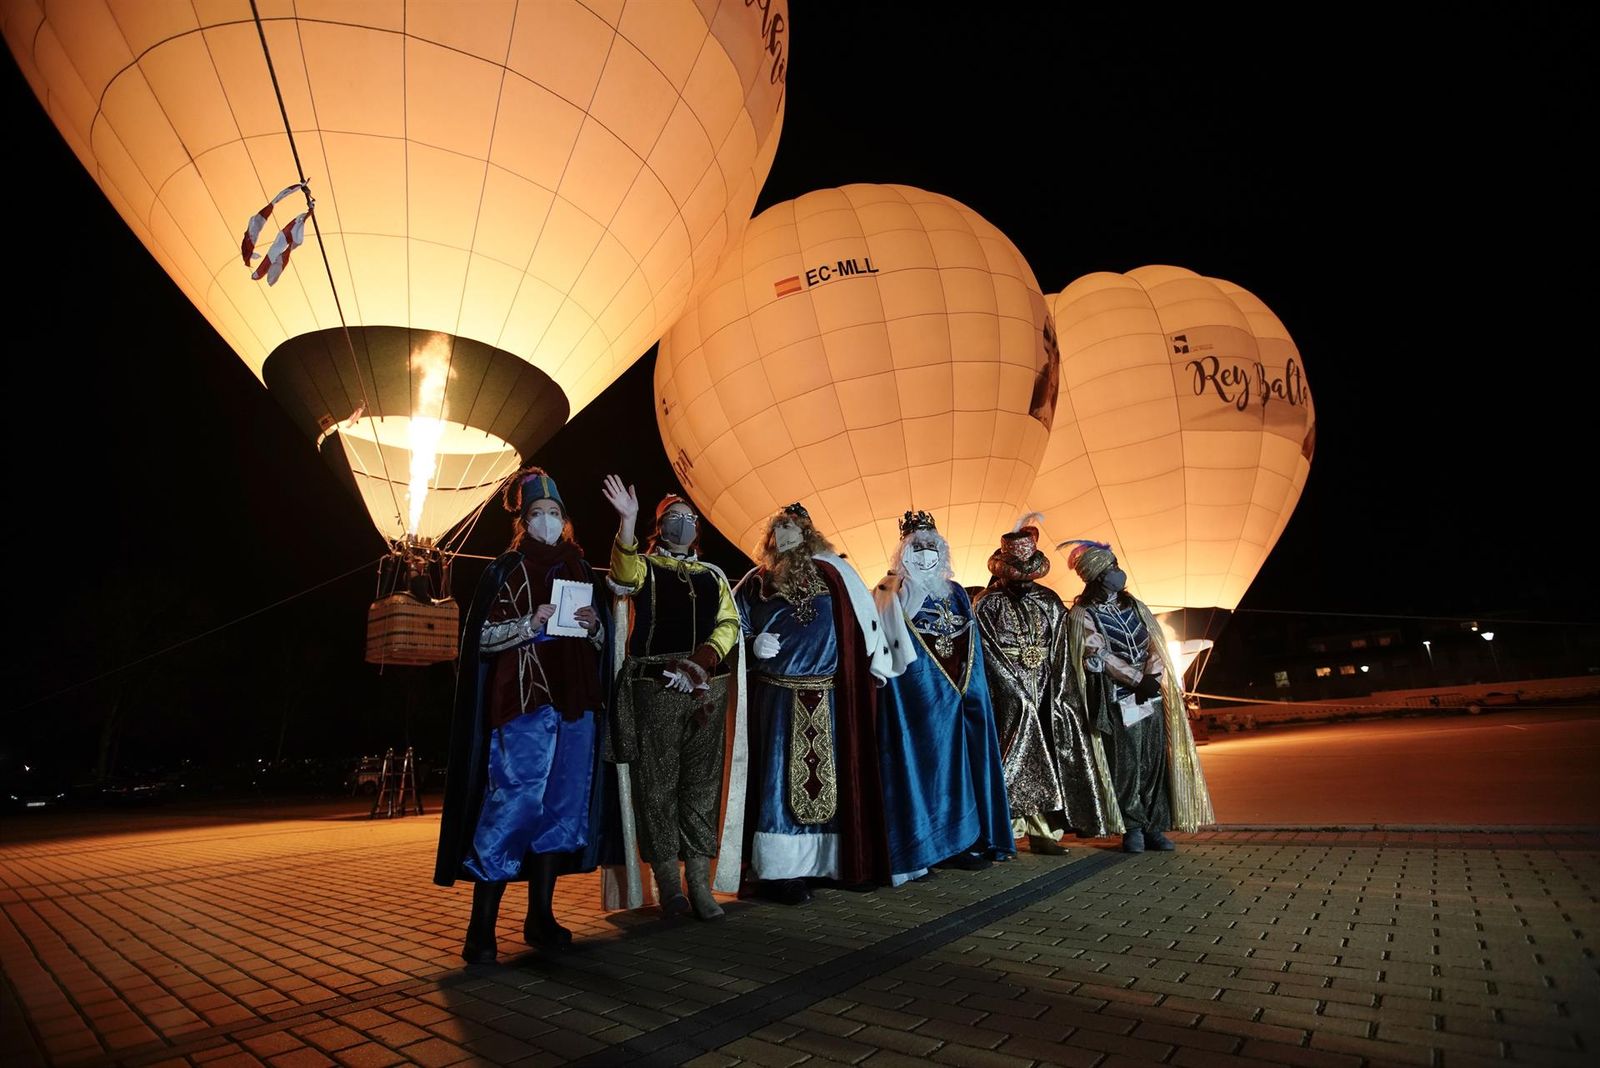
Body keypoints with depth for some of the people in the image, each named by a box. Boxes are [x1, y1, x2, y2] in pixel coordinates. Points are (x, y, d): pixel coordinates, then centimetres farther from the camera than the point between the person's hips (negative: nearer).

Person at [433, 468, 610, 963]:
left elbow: (599, 642, 18)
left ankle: (540, 917, 18)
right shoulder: (507, 569, 1)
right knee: (514, 803, -9)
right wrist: (530, 624, -18)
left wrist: (593, 626, -4)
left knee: (561, 807, 7)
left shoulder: (580, 571, 14)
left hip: (574, 704, 5)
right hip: (524, 703, -5)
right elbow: (482, 637, -4)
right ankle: (482, 926, 3)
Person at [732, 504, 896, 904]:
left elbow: (864, 615, 2)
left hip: (827, 699, 1)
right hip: (775, 699, 0)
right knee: (779, 779, -1)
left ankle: (823, 862, 20)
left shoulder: (832, 572, 4)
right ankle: (779, 871, 7)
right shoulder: (756, 581, 8)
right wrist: (753, 644, -7)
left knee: (827, 776, 7)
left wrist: (877, 662, -1)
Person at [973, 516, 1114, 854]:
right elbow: (988, 652, -8)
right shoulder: (987, 604, -1)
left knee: (1047, 757, 3)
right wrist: (1019, 690, -14)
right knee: (1014, 758, -6)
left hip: (1046, 691, 4)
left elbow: (1060, 649, 9)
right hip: (1007, 694, -4)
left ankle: (1043, 830, 9)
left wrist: (1057, 692, -2)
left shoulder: (1050, 601, 12)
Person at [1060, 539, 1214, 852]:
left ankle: (1155, 826, 14)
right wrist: (1138, 680, -14)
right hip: (1117, 701, -5)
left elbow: (1156, 646, 7)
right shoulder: (1084, 614, -3)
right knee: (1125, 764, -2)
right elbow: (1099, 656, -11)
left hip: (1151, 695, 5)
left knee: (1156, 761, 4)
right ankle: (1132, 827, 11)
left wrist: (1152, 677, -11)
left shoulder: (1135, 606, 14)